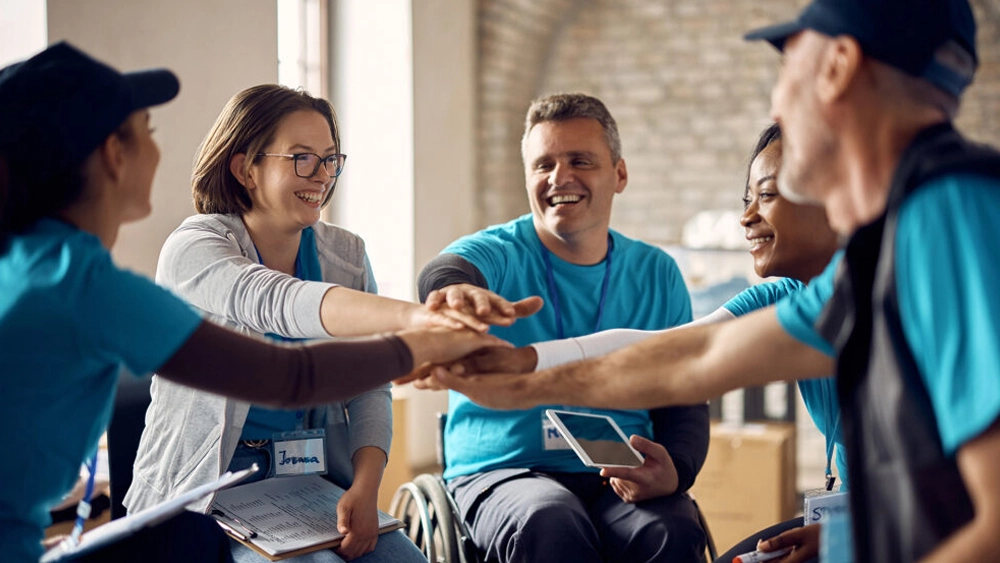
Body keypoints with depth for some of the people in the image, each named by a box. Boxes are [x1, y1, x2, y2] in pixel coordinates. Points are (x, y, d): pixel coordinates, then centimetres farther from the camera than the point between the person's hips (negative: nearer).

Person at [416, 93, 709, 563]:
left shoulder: (657, 275, 12)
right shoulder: (497, 255, 1)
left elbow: (685, 401, 11)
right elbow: (442, 274, -25)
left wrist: (674, 471, -13)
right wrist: (458, 291, -52)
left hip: (619, 483, 3)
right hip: (503, 472, -2)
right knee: (550, 522, -35)